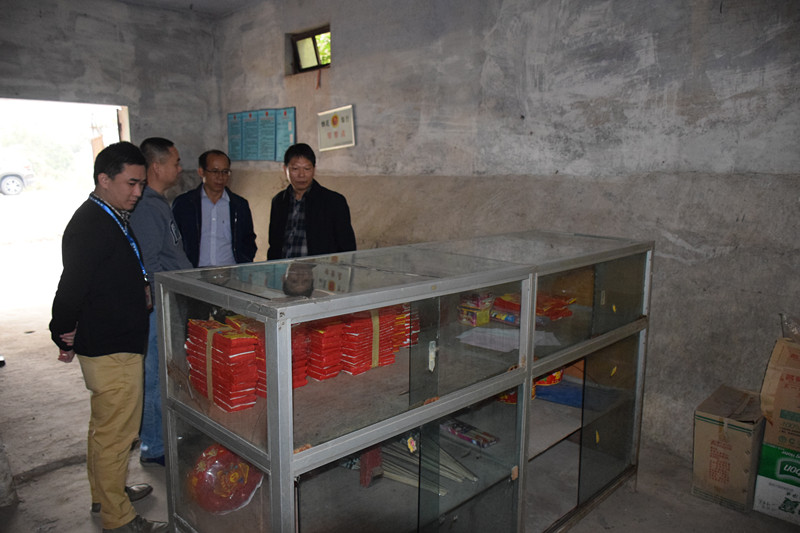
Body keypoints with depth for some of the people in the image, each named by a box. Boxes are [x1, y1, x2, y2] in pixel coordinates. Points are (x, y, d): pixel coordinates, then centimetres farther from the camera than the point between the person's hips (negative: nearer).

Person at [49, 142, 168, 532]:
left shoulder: (110, 219, 10)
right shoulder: (92, 225, -23)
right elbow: (71, 288, -25)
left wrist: (139, 289, 7)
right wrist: (65, 335, -13)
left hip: (114, 343, 11)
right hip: (111, 350, -11)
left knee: (104, 425, 24)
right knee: (116, 433, 2)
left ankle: (104, 493, 43)